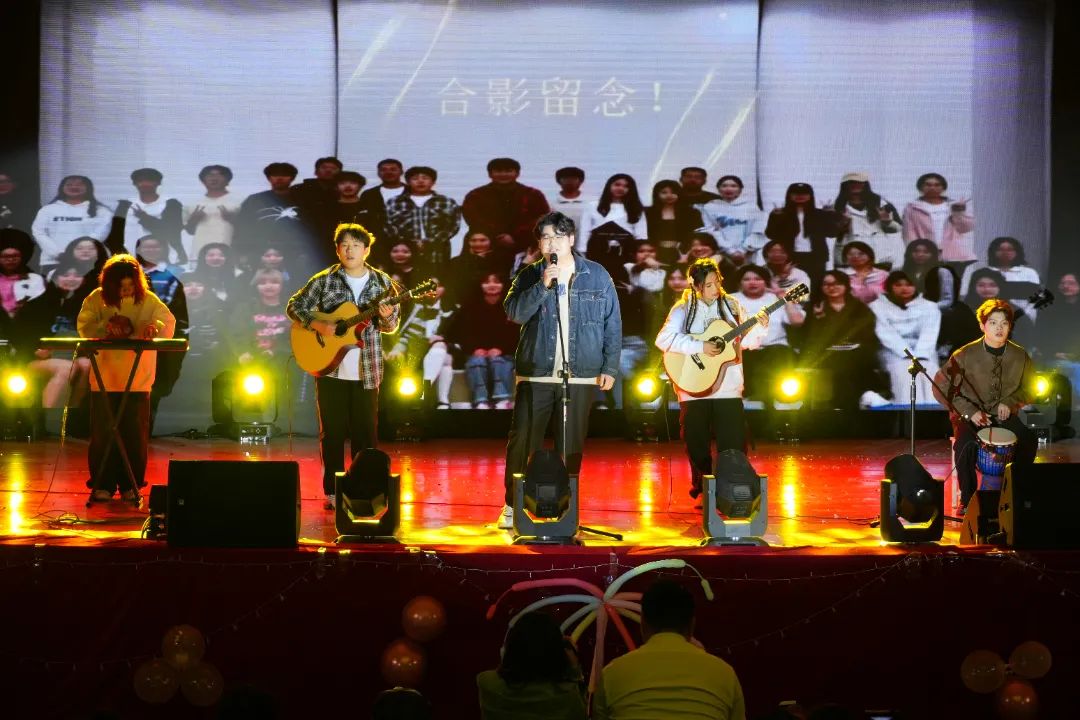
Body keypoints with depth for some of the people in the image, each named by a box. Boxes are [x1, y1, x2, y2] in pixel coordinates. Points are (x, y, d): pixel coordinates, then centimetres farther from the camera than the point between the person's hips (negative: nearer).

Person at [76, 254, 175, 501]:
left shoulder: (147, 299, 0)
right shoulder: (97, 298, 0)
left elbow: (169, 321, -7)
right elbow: (84, 325, 0)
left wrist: (154, 326, -29)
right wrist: (105, 328, -18)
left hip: (137, 378, 0)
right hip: (104, 376, 0)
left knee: (134, 432, 2)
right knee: (103, 432, 2)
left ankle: (130, 485, 11)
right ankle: (102, 484, 10)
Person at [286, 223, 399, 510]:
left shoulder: (381, 281, 4)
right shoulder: (325, 281, -1)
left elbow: (391, 326, 8)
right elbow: (294, 306, 0)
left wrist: (386, 318, -15)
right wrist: (318, 325, -15)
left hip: (366, 371, 1)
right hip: (330, 368, -1)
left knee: (366, 432, 4)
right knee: (332, 432, 4)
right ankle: (332, 492, 13)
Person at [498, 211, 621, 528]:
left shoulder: (597, 276, 5)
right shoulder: (530, 275, 5)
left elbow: (612, 324, 6)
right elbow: (514, 313, -10)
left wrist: (610, 367, 1)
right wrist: (542, 285, -20)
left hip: (581, 375, 0)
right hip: (535, 374, 0)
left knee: (571, 445, 5)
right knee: (522, 441, -1)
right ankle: (512, 506, 11)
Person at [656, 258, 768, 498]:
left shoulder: (731, 305, 7)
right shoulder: (683, 309, -2)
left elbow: (747, 341, 11)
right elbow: (663, 339, -15)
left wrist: (760, 327, -10)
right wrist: (700, 347, -20)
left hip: (728, 388, 2)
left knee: (734, 446, -2)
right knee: (697, 446, 7)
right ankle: (703, 492, 23)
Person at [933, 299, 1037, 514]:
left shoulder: (1020, 356, -3)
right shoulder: (966, 355, -12)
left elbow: (1028, 388, 11)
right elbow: (941, 387, -9)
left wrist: (1010, 403, -9)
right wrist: (969, 411, -17)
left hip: (1004, 415, 2)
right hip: (970, 415, -2)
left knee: (1029, 441, -26)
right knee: (965, 445, -33)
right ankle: (967, 499, -11)